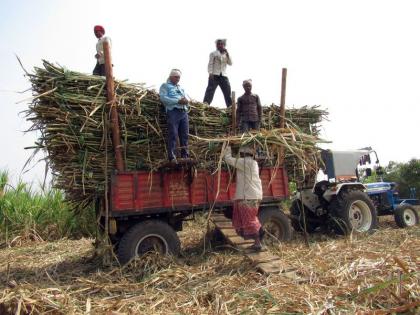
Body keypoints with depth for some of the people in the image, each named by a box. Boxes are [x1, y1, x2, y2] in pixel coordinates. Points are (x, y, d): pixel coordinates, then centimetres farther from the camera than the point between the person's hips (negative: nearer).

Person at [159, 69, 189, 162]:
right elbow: (163, 98, -6)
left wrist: (186, 101, -3)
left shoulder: (181, 88, 30)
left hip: (184, 112, 6)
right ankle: (172, 157, -10)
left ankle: (185, 155, 7)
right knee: (173, 135, -11)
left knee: (184, 135, 3)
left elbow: (185, 98, 24)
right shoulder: (165, 86, 10)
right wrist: (178, 101, -13)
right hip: (173, 112, -6)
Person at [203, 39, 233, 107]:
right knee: (210, 91, -11)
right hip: (215, 75, -4)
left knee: (228, 93, -1)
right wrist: (210, 73, -14)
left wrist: (227, 53, 2)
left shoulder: (226, 55, 20)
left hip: (223, 76, 4)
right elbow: (210, 64, 1)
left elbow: (230, 63, 8)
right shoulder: (213, 53, 10)